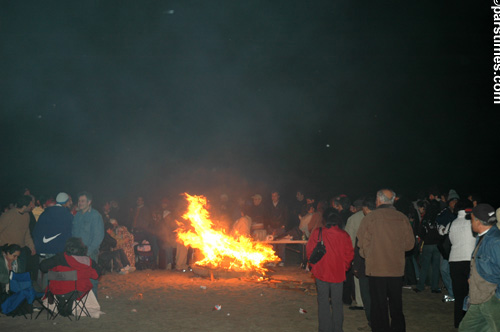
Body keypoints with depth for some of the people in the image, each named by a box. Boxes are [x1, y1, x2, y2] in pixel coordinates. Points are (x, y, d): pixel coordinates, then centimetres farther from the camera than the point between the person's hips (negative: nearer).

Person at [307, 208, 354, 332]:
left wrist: (314, 265, 12)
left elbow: (309, 251, -2)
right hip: (338, 273, 1)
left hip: (321, 272, 0)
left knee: (323, 301, 9)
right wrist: (344, 268, 12)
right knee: (337, 302, 12)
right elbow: (349, 254, -3)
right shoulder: (344, 235, -7)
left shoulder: (316, 233, -7)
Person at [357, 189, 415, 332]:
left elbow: (363, 244, -8)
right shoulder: (402, 218, -2)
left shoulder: (369, 218, -10)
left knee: (379, 306, 7)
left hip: (376, 268, -3)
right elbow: (410, 243, 3)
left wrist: (366, 256, 12)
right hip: (397, 268, 3)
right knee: (396, 305, 16)